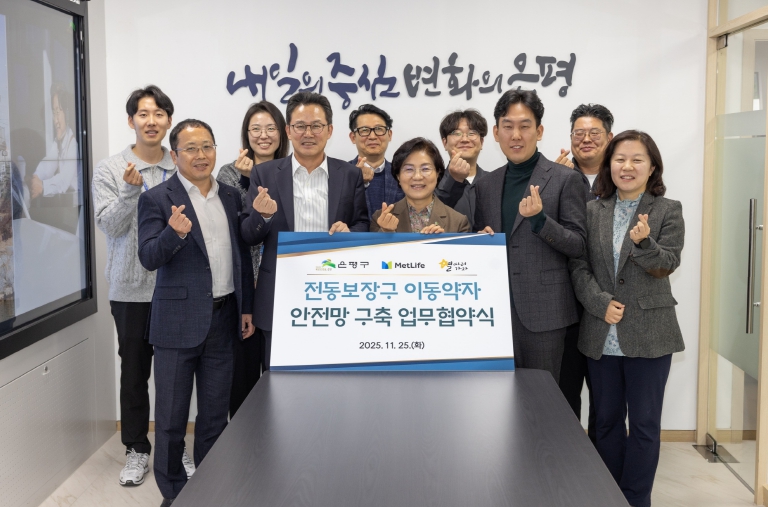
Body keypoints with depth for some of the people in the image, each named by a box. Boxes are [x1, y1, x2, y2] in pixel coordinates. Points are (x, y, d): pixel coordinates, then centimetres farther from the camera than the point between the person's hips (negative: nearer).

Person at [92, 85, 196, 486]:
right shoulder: (109, 170, 0)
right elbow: (109, 226, -7)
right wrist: (130, 191, -21)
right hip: (132, 288, -1)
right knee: (134, 370, 8)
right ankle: (137, 449, 23)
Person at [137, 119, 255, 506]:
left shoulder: (231, 196, 10)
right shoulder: (157, 199, -5)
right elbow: (149, 258, -14)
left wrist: (247, 308, 10)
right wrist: (174, 233, -33)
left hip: (223, 319, 4)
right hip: (179, 320, -4)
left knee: (216, 413, 14)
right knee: (172, 416, 6)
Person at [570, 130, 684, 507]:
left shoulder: (668, 211, 0)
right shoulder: (592, 212, 6)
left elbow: (667, 265, -8)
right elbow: (579, 266, 2)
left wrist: (643, 242, -28)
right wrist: (602, 303, -13)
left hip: (648, 335, -2)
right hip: (601, 335, 3)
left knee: (645, 423, 4)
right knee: (607, 420, 12)